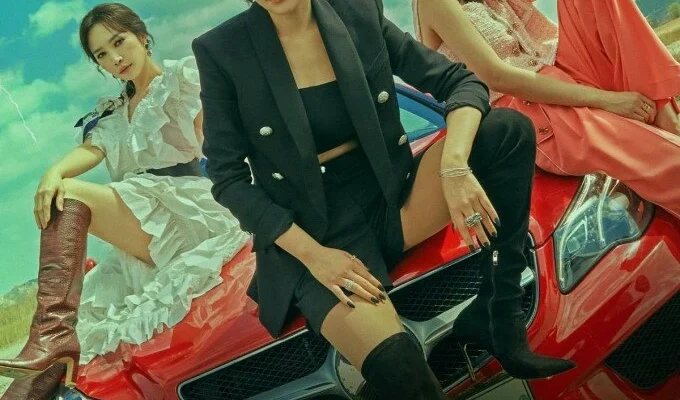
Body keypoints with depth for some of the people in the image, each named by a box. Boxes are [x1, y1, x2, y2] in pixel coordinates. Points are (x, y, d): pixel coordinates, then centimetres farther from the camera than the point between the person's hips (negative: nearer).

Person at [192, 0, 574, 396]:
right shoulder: (222, 51, -8)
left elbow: (461, 81, -1)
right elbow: (229, 178, -6)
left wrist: (454, 167, -21)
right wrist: (312, 254, -17)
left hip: (389, 199, 4)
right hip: (313, 229, -4)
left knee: (510, 128, -18)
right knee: (397, 367, -31)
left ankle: (507, 321, -14)